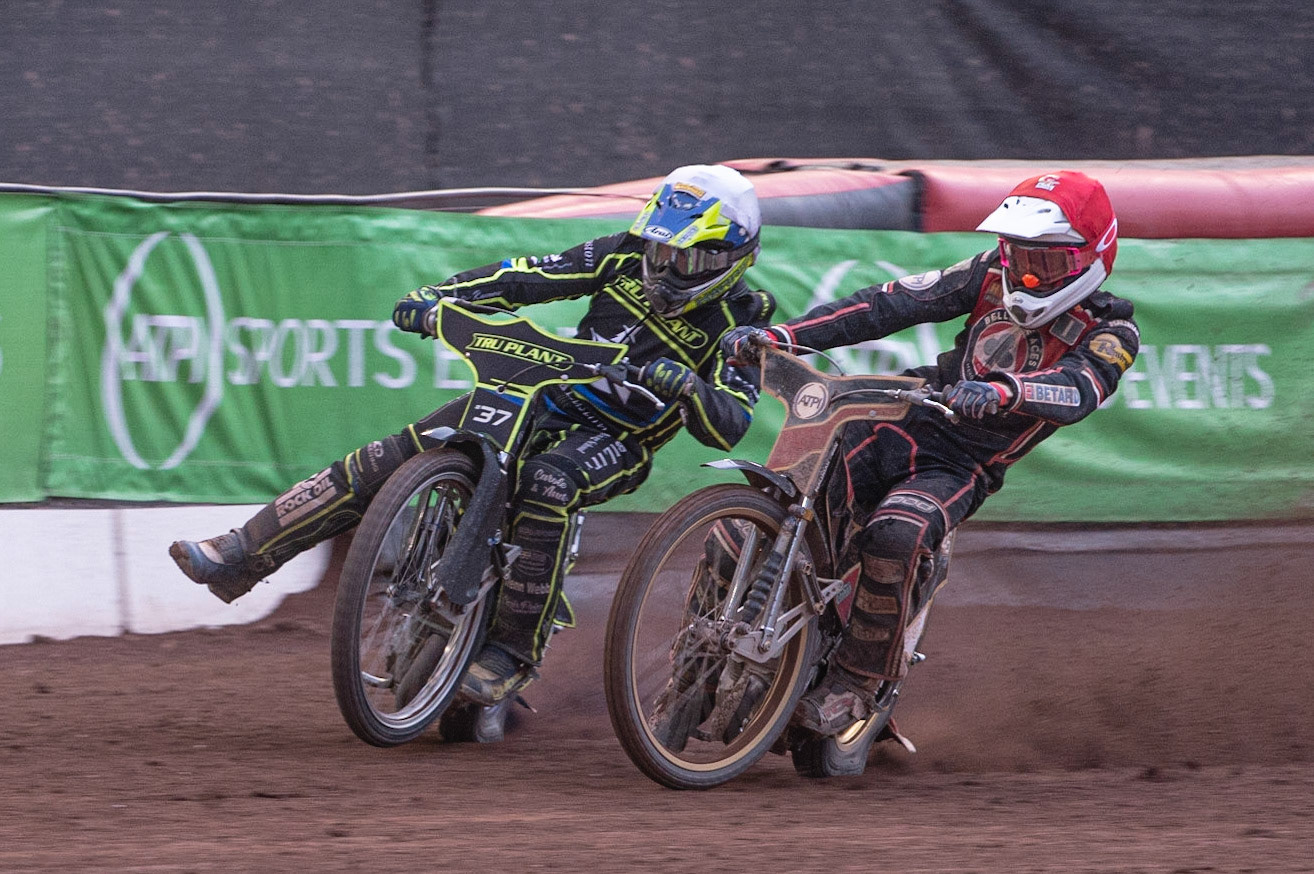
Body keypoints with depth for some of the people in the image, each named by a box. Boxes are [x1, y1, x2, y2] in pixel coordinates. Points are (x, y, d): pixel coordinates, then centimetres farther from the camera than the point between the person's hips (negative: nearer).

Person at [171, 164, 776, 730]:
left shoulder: (738, 324, -9)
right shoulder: (629, 259, 2)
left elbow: (727, 428, -17)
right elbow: (531, 276, 1)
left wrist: (688, 387, -38)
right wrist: (432, 299, -10)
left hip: (617, 441, -4)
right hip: (545, 398, 5)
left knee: (545, 486, -41)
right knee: (386, 460, -11)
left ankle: (514, 652, -32)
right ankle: (242, 556, -11)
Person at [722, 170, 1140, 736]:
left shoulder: (1110, 334, -5)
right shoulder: (994, 276, 7)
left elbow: (1078, 391, -27)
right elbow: (892, 304, 1)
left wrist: (1003, 392, -49)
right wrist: (784, 335, -8)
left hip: (965, 467, -4)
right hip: (906, 424, 4)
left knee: (894, 539, -35)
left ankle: (855, 684, -20)